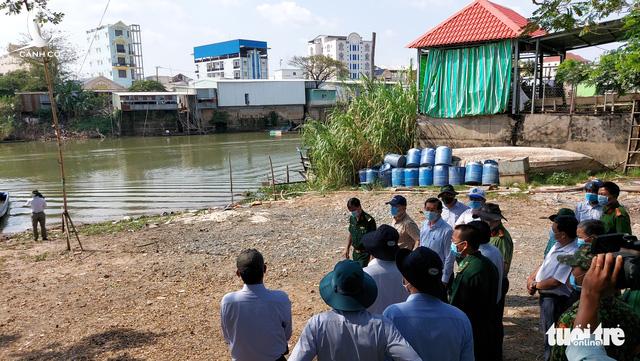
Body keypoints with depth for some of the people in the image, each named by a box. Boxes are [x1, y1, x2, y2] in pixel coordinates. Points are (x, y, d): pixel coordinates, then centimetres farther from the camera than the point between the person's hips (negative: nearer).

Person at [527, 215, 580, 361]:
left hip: (556, 299, -9)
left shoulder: (571, 254, -28)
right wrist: (531, 278, 0)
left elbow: (556, 281, -28)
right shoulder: (557, 245, 1)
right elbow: (544, 264, 12)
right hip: (546, 295, 9)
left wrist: (535, 285, -14)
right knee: (547, 331, 27)